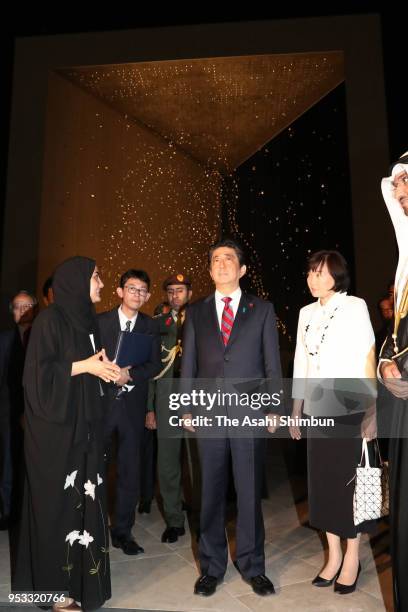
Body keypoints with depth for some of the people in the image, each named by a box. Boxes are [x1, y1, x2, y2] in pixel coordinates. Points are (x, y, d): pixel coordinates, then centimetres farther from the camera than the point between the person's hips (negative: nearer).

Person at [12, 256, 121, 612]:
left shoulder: (87, 319, 11)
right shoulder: (50, 319, -13)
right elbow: (39, 372, -18)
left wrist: (105, 369, -1)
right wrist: (85, 365, -18)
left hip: (83, 426, 7)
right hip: (55, 427, -7)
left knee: (83, 500, 13)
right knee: (58, 504, 5)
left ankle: (80, 578, 29)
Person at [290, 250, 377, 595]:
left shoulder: (355, 307, -3)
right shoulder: (306, 313, 11)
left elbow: (368, 359, -9)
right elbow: (301, 365, 12)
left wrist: (373, 410, -16)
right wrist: (296, 412, 11)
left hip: (350, 409, -5)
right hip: (317, 411, 5)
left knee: (349, 483, 4)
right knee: (323, 483, 10)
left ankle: (352, 559, 22)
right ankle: (333, 557, 26)